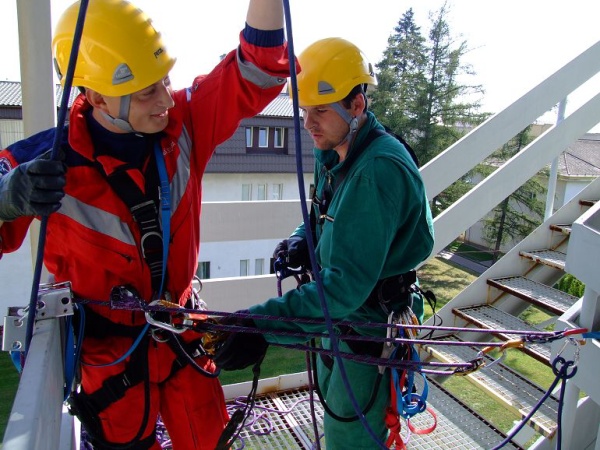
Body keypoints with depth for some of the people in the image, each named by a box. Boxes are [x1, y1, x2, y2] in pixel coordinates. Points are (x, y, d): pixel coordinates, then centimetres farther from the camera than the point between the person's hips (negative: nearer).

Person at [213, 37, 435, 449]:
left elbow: (347, 284, -36)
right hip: (339, 318, 9)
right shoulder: (332, 154, -1)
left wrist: (262, 324, -42)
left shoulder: (379, 171, -31)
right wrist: (302, 241, -9)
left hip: (372, 328, -8)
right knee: (332, 408, 28)